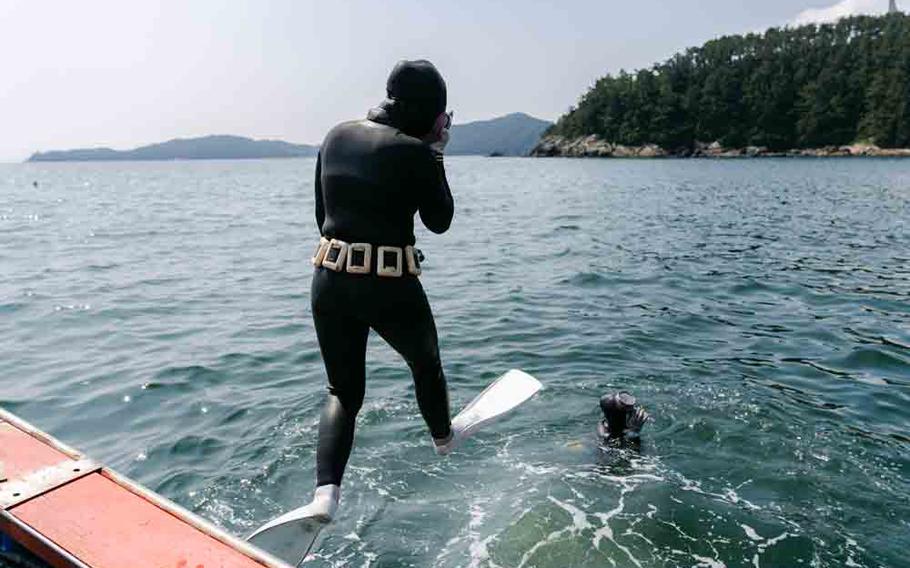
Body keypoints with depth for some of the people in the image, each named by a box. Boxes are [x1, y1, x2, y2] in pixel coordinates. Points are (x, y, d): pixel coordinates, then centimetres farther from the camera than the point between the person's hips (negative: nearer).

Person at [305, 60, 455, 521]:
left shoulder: (337, 136, 5)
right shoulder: (415, 153, -13)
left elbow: (321, 215, 11)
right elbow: (440, 222, 0)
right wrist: (437, 155, 3)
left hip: (329, 283, 5)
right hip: (390, 287, -4)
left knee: (343, 391, 17)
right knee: (426, 363, 25)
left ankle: (325, 489, -1)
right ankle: (444, 439, 49)